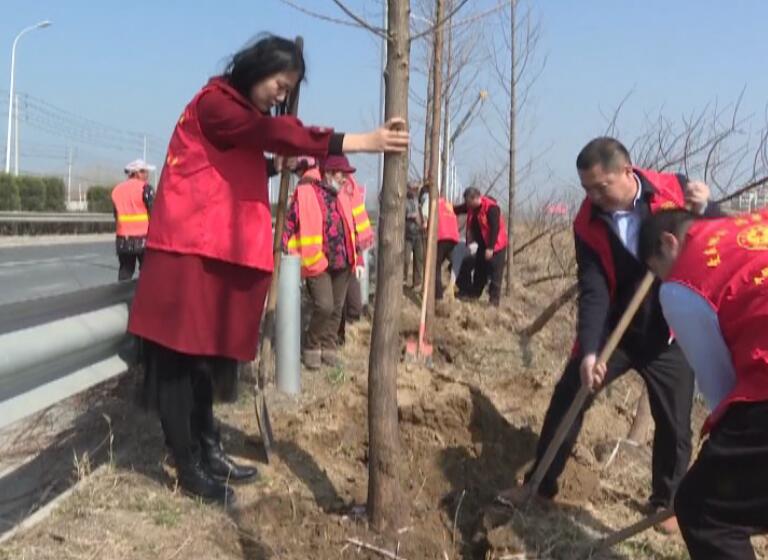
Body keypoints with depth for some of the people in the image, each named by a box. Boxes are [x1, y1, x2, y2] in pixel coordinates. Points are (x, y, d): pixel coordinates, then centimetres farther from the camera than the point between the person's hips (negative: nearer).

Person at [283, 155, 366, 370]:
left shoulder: (343, 196, 14)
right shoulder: (305, 193, -6)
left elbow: (352, 228, 20)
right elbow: (289, 225, -8)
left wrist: (358, 258, 17)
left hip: (342, 264, 6)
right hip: (317, 263, -6)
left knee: (336, 309, 10)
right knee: (324, 307, -15)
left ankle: (329, 348, 23)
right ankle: (312, 348, 6)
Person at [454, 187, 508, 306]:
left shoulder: (491, 207, -25)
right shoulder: (471, 207, 1)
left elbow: (495, 228, -26)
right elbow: (459, 209, 17)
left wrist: (490, 248, -27)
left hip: (496, 245, -8)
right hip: (483, 244, 8)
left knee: (495, 274, -5)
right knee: (479, 270, 17)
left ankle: (494, 300, 0)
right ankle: (474, 293, 29)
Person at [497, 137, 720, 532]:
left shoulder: (675, 191, -14)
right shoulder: (588, 224, -12)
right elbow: (592, 291, -16)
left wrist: (705, 209, -25)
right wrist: (589, 350, -28)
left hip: (671, 333, -1)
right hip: (614, 328, 1)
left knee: (674, 422, 5)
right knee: (567, 397, -2)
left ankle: (665, 501, 28)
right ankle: (540, 483, 13)